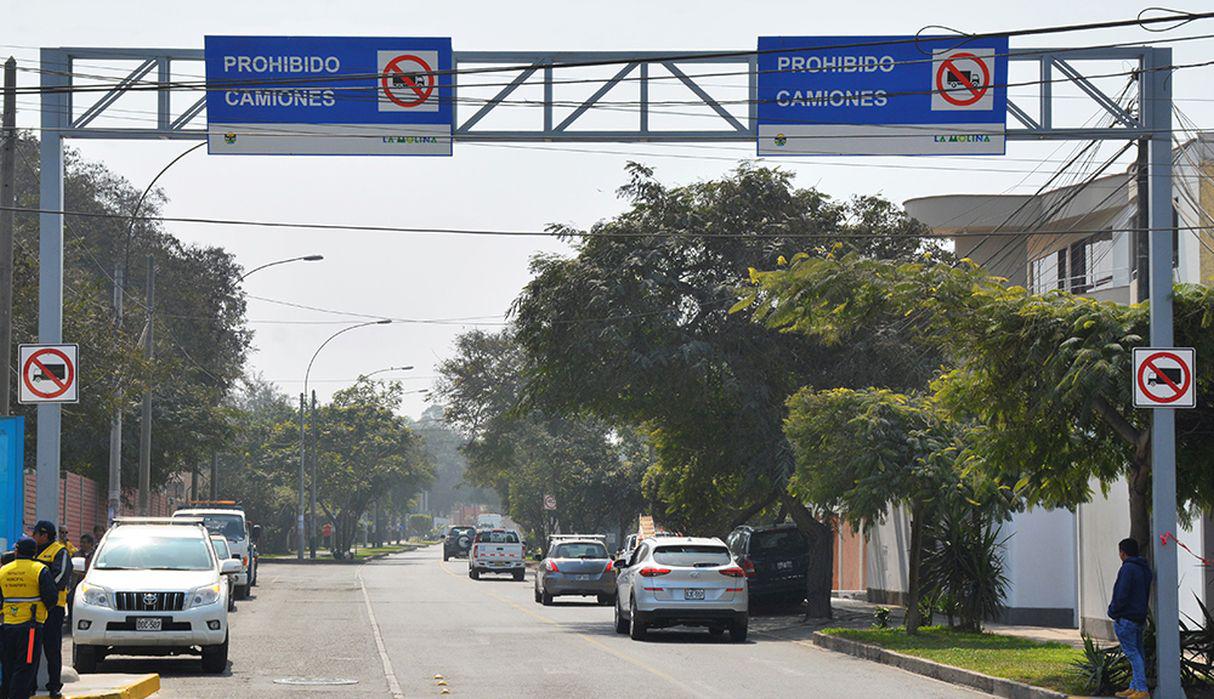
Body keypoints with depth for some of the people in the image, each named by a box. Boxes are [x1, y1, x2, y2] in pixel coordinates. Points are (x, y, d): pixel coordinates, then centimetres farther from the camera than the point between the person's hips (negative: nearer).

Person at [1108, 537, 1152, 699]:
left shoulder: (1128, 569, -16)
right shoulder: (1145, 569, 14)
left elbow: (1121, 595, -20)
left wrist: (1113, 611, -6)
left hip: (1125, 618, -10)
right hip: (1140, 617, 10)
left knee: (1132, 653, -8)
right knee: (1137, 653, 12)